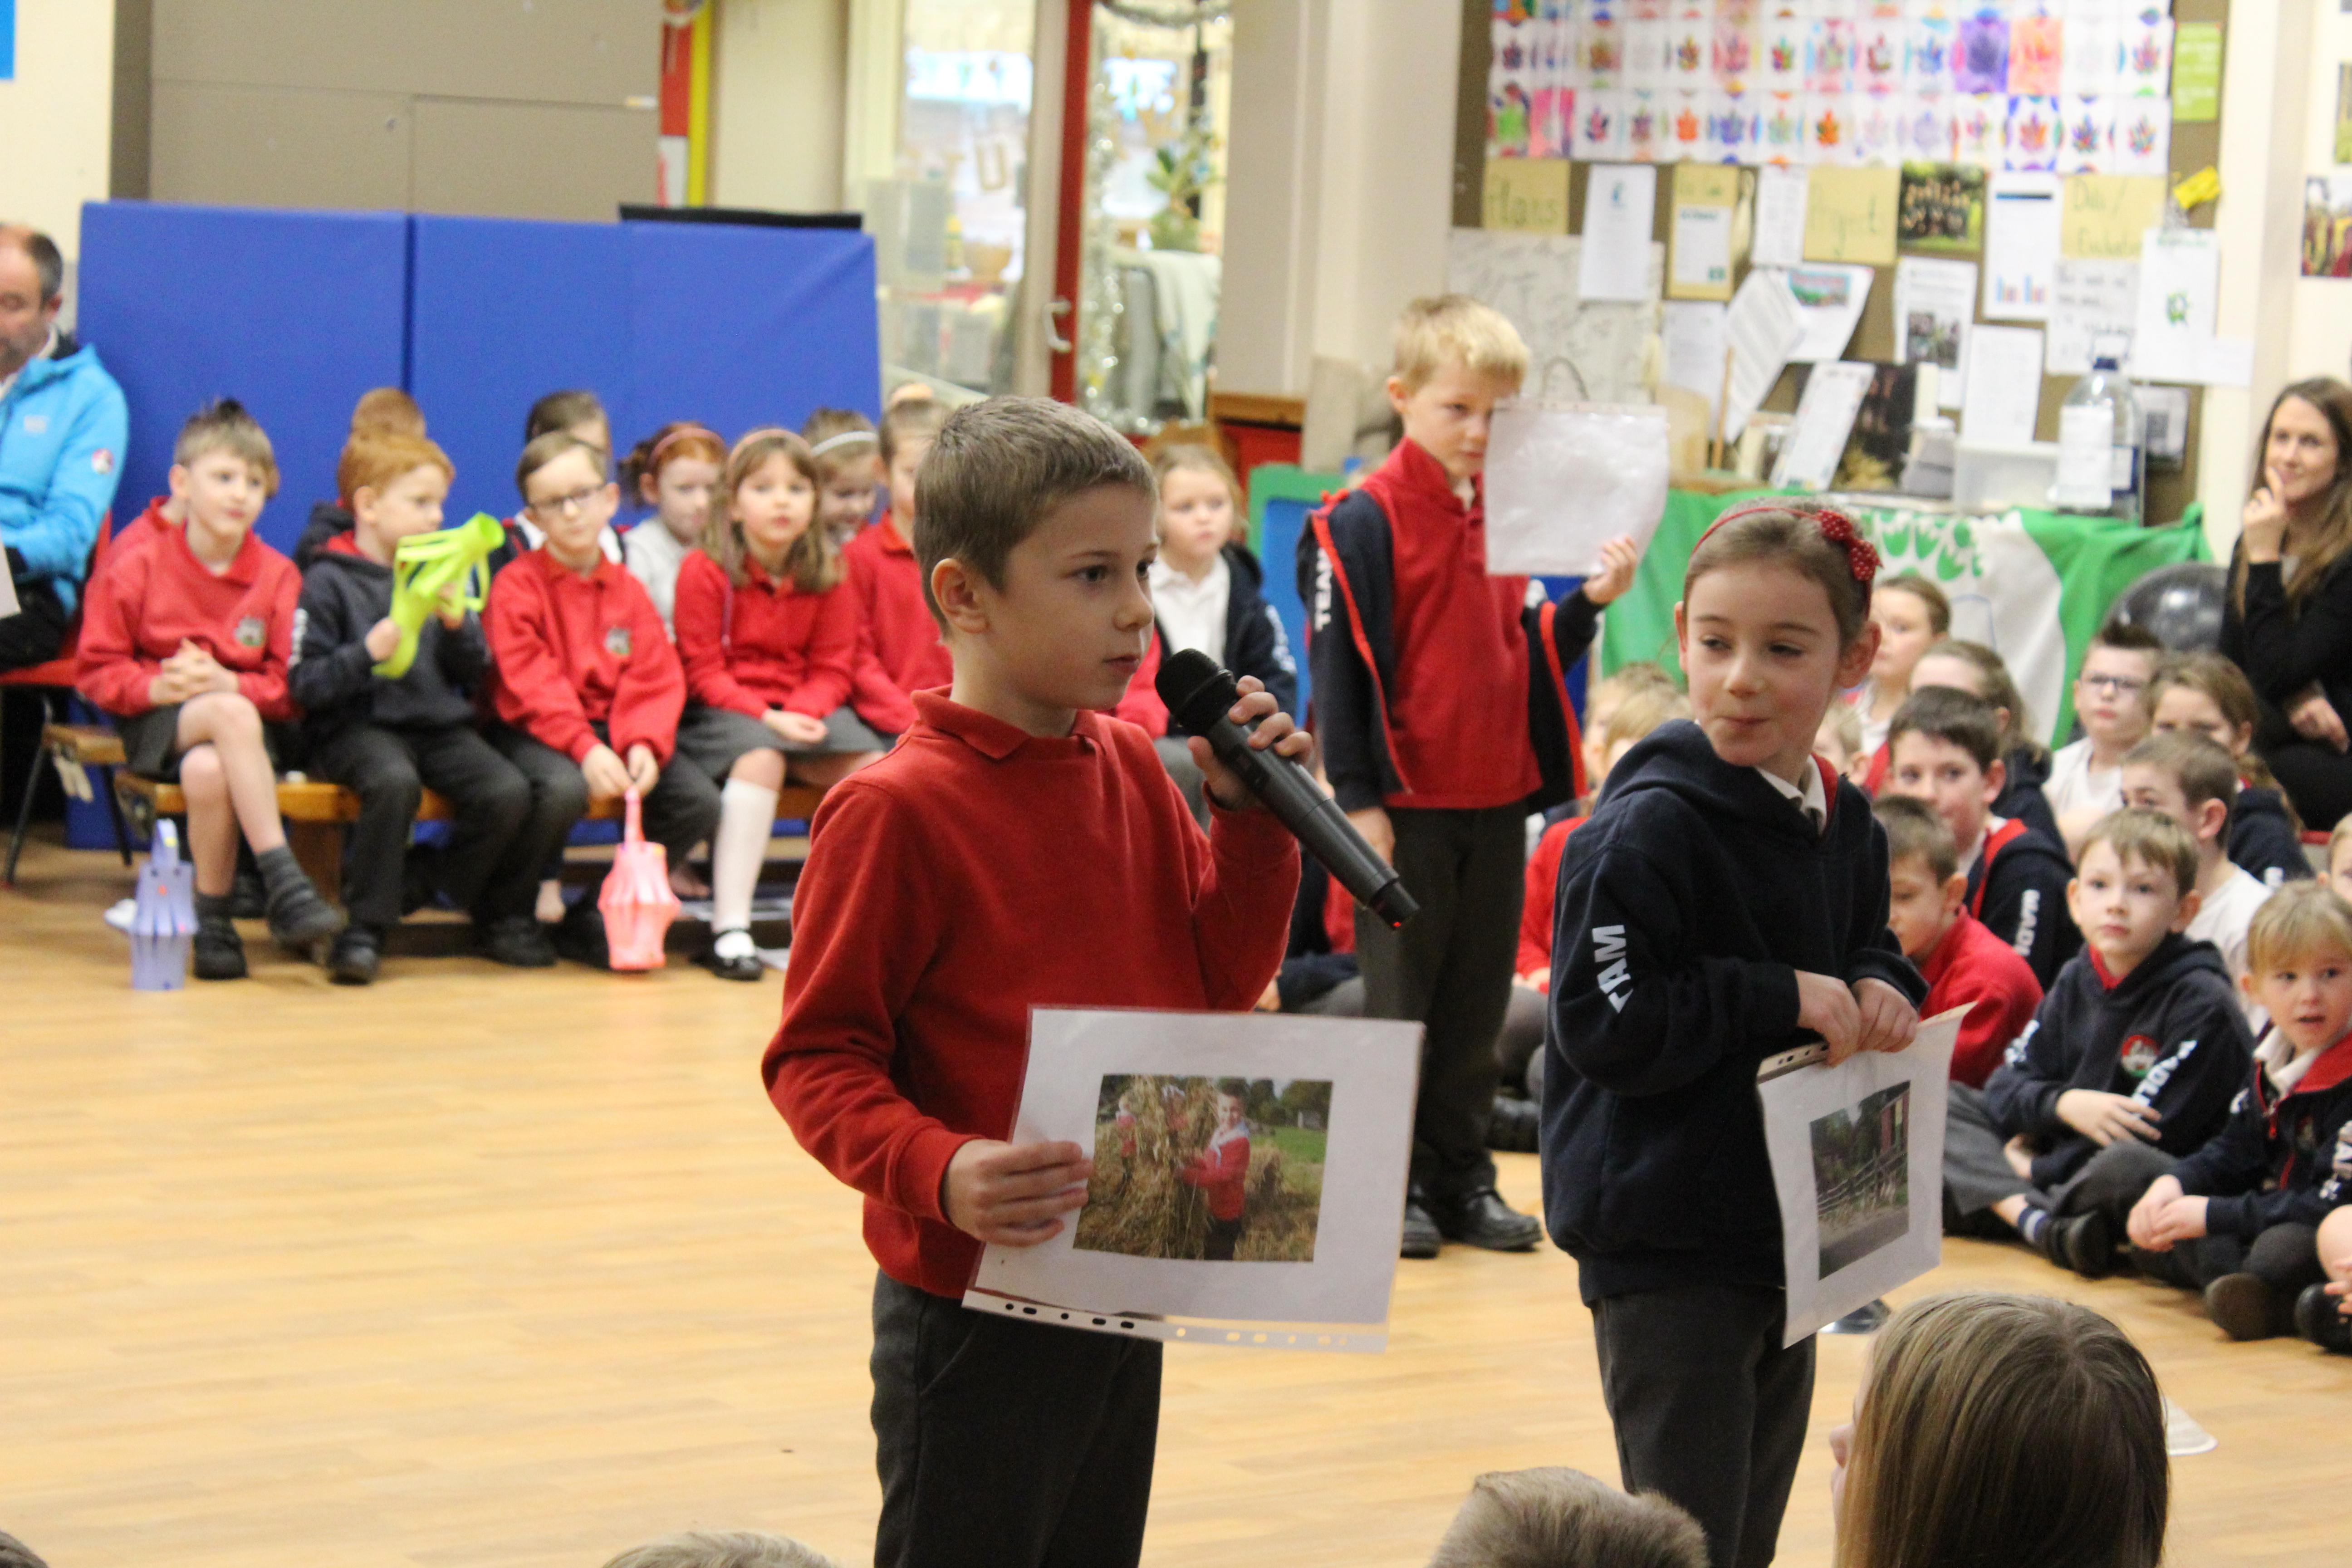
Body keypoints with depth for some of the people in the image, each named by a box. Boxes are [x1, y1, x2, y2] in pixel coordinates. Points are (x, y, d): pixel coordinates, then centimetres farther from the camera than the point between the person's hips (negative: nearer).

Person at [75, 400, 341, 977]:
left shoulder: (277, 576, 2)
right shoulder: (136, 568, 1)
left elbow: (290, 688, 0)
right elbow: (98, 672, 2)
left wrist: (229, 684, -18)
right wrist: (157, 687, -17)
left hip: (241, 716, 1)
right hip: (156, 722, -1)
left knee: (208, 770, -38)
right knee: (232, 717, -38)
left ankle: (213, 920, -23)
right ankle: (284, 883, -40)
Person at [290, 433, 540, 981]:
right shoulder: (330, 581, 0)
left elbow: (474, 673, 14)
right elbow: (304, 685, -7)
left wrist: (458, 623, -4)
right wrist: (367, 654, -21)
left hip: (440, 725, 5)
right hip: (359, 726, -5)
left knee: (508, 791, -22)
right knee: (395, 782, -38)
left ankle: (497, 913, 4)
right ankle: (366, 928, -25)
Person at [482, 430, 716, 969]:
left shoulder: (627, 589, 10)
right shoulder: (516, 586, -5)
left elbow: (654, 679, 2)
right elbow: (531, 687, -16)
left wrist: (643, 744, -18)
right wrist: (584, 749, -29)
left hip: (609, 730, 6)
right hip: (532, 732, -6)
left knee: (700, 803, -12)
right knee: (564, 789, -38)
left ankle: (595, 919, 0)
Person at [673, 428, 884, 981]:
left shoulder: (826, 576, 5)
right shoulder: (704, 571, -7)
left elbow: (831, 669, 5)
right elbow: (703, 673, -9)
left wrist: (801, 713, -16)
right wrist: (765, 717, -22)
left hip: (802, 711, 5)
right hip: (721, 708, -4)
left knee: (873, 765, -20)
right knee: (760, 758, -36)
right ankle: (729, 929, -37)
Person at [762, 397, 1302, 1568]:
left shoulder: (1134, 774, 5)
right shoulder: (895, 810, -16)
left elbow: (1223, 985, 10)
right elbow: (817, 1058, -15)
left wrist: (1252, 818, -3)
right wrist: (938, 1175, -30)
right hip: (974, 1313, -7)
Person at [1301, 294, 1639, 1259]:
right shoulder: (1364, 521, -9)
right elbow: (1339, 664, -11)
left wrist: (1589, 602, -2)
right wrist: (1357, 798, -14)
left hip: (1499, 801, 6)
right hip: (1407, 803, -6)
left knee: (1477, 1003, 11)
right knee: (1400, 1000, 3)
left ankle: (1463, 1181, 19)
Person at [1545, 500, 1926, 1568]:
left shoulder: (1845, 824, 6)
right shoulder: (1649, 826, -18)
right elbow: (1603, 1024, -22)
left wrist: (1880, 990, -1)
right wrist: (1780, 998, -22)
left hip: (1793, 1235, 8)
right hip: (1667, 1253, -8)